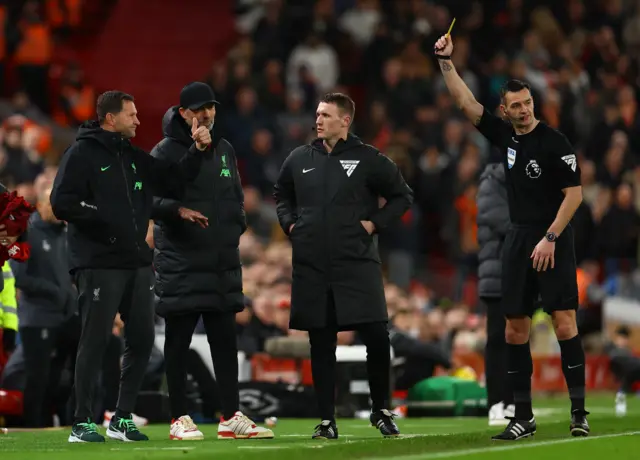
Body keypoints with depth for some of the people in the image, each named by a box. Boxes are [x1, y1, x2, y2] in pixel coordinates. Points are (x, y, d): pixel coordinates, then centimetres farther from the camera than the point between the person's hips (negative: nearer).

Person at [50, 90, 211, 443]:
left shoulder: (134, 157, 17)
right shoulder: (82, 154, -5)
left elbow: (172, 181, 19)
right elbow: (62, 203, -11)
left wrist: (198, 150, 8)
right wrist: (101, 215, -17)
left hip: (136, 263, 7)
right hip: (98, 264, -7)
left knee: (142, 339, 7)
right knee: (95, 342, -5)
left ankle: (122, 418, 17)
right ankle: (82, 424, 1)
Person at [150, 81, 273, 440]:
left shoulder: (224, 150, 15)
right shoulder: (166, 151, -5)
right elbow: (148, 198, -12)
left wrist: (237, 225, 10)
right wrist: (178, 210, -28)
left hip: (223, 264, 6)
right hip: (181, 264, -6)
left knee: (226, 340, 7)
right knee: (179, 341, -1)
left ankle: (232, 417, 11)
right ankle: (180, 420, 5)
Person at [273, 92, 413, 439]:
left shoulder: (368, 160, -1)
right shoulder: (299, 159, 8)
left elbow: (402, 196, 6)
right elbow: (281, 195, 26)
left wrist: (375, 223, -3)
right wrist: (290, 223, 10)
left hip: (357, 264, -3)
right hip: (311, 267, 3)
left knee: (376, 338, -8)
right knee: (321, 346, 5)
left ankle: (381, 410, 10)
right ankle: (326, 420, 12)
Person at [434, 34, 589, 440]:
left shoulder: (555, 142, -10)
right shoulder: (505, 136, 7)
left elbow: (574, 194, -12)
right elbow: (466, 102, 9)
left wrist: (550, 239, -16)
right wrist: (447, 62, 1)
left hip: (554, 241, -6)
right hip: (518, 240, 6)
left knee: (564, 322, -12)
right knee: (515, 328, 4)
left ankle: (579, 412, -9)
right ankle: (524, 416, 8)